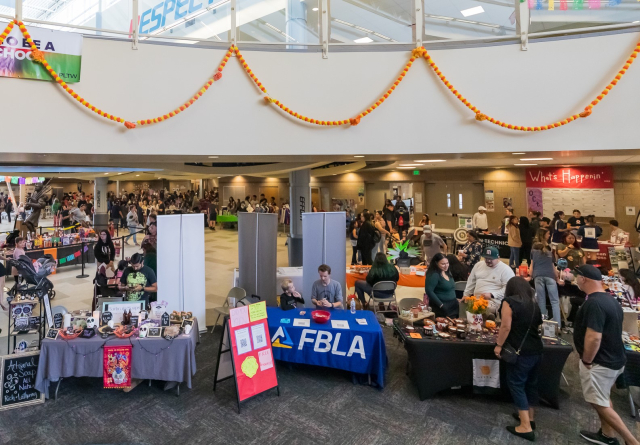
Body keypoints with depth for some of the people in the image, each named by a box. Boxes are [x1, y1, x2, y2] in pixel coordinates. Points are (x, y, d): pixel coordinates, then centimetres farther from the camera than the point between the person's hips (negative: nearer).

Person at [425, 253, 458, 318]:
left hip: (453, 306, 8)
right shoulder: (433, 275, -17)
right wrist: (441, 305, -22)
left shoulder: (447, 272, 10)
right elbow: (429, 291, -23)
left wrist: (455, 300, 13)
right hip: (441, 308, -8)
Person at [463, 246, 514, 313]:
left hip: (494, 300, -6)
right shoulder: (478, 265, 15)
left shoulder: (506, 270, -3)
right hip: (476, 298, 6)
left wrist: (491, 295, -18)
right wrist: (466, 295, 17)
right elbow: (471, 281, 23)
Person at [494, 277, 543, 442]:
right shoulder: (534, 304, 9)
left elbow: (506, 326, -16)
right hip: (536, 350, 7)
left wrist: (499, 345, -7)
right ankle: (530, 417, 35)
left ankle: (526, 427, 4)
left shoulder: (509, 302, -10)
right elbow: (537, 325, 19)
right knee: (531, 383, 19)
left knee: (516, 384, 3)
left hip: (520, 351, -7)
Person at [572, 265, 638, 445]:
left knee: (598, 402, 4)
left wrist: (586, 361, -17)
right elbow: (608, 333, 14)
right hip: (613, 359, 10)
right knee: (603, 399, 23)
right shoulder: (610, 300, 5)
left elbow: (594, 337, -31)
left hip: (600, 363, -10)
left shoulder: (593, 303, -27)